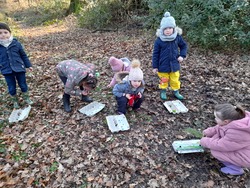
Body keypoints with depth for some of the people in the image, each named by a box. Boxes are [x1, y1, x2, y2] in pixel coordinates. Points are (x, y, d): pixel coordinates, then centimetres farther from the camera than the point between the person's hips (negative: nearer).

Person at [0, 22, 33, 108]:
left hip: (19, 68, -1)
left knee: (23, 85, 13)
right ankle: (15, 101, 34)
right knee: (11, 88, 12)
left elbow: (24, 55, 4)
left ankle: (26, 97, 36)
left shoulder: (16, 43, -6)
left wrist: (28, 65, 7)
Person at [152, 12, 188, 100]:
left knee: (175, 80, 17)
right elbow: (155, 54, -7)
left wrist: (182, 55, -6)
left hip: (174, 65, 2)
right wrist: (155, 66, -6)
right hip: (163, 66, -2)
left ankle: (176, 92, 39)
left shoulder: (177, 37, -7)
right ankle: (163, 91, 39)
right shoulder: (159, 40, -13)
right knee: (164, 80, 15)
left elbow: (184, 46, 10)